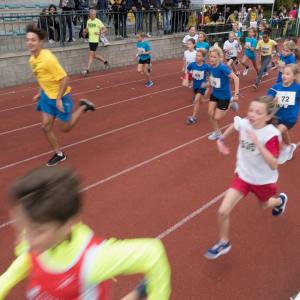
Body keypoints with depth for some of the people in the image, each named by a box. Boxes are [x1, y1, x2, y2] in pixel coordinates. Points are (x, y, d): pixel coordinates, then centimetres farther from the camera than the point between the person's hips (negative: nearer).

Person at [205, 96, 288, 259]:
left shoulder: (271, 134, -29)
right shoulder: (243, 123, -18)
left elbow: (273, 165, -36)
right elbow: (234, 125, 8)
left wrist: (258, 143, -44)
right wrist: (221, 139, 5)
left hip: (263, 180, -2)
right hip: (243, 176, 3)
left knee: (265, 205, 29)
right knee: (223, 212, -8)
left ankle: (280, 200, 67)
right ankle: (223, 243, 18)